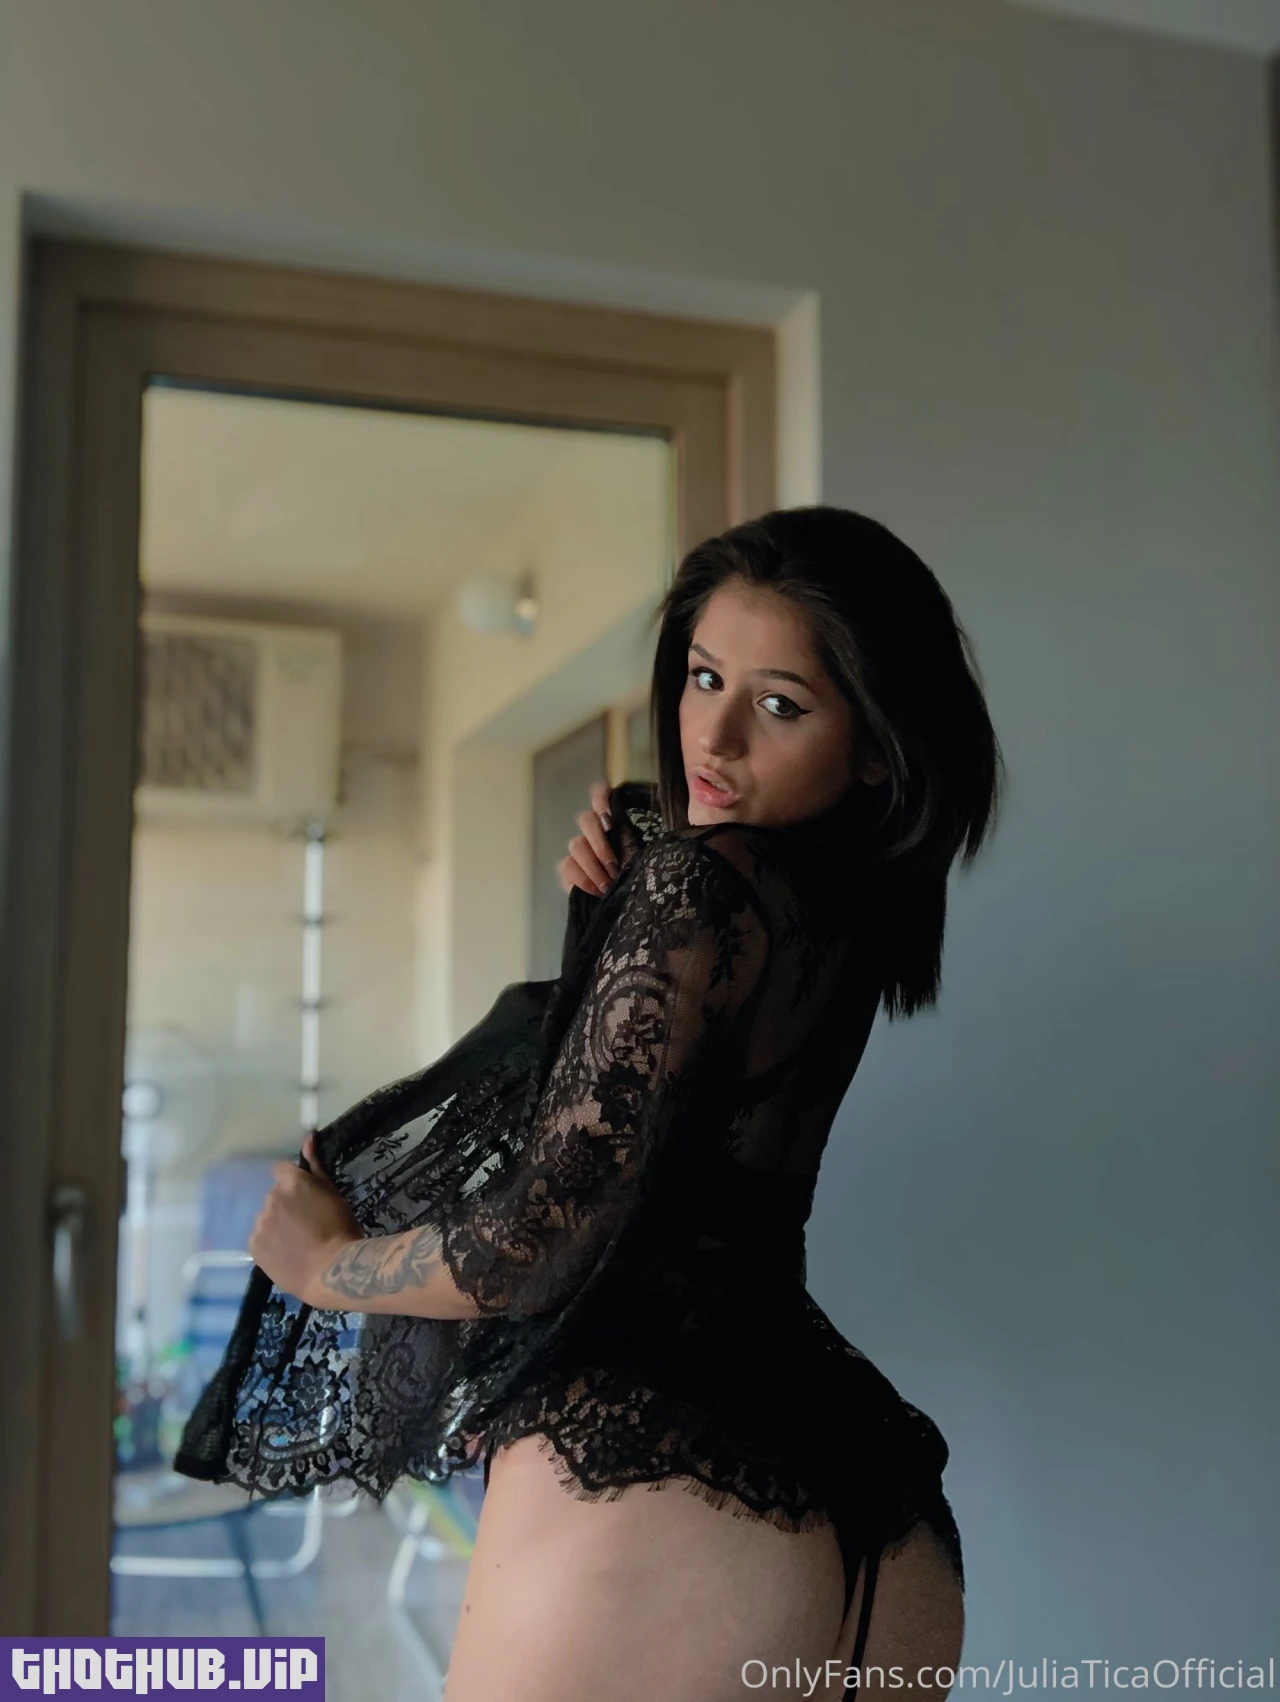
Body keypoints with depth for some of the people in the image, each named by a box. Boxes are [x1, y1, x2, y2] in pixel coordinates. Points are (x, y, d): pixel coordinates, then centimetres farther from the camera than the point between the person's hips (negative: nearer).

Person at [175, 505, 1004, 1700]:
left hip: (635, 1479, -8)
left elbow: (536, 1248, -18)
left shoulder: (696, 878, -16)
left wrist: (325, 1261, 0)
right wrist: (610, 901, 6)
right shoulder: (853, 910, 9)